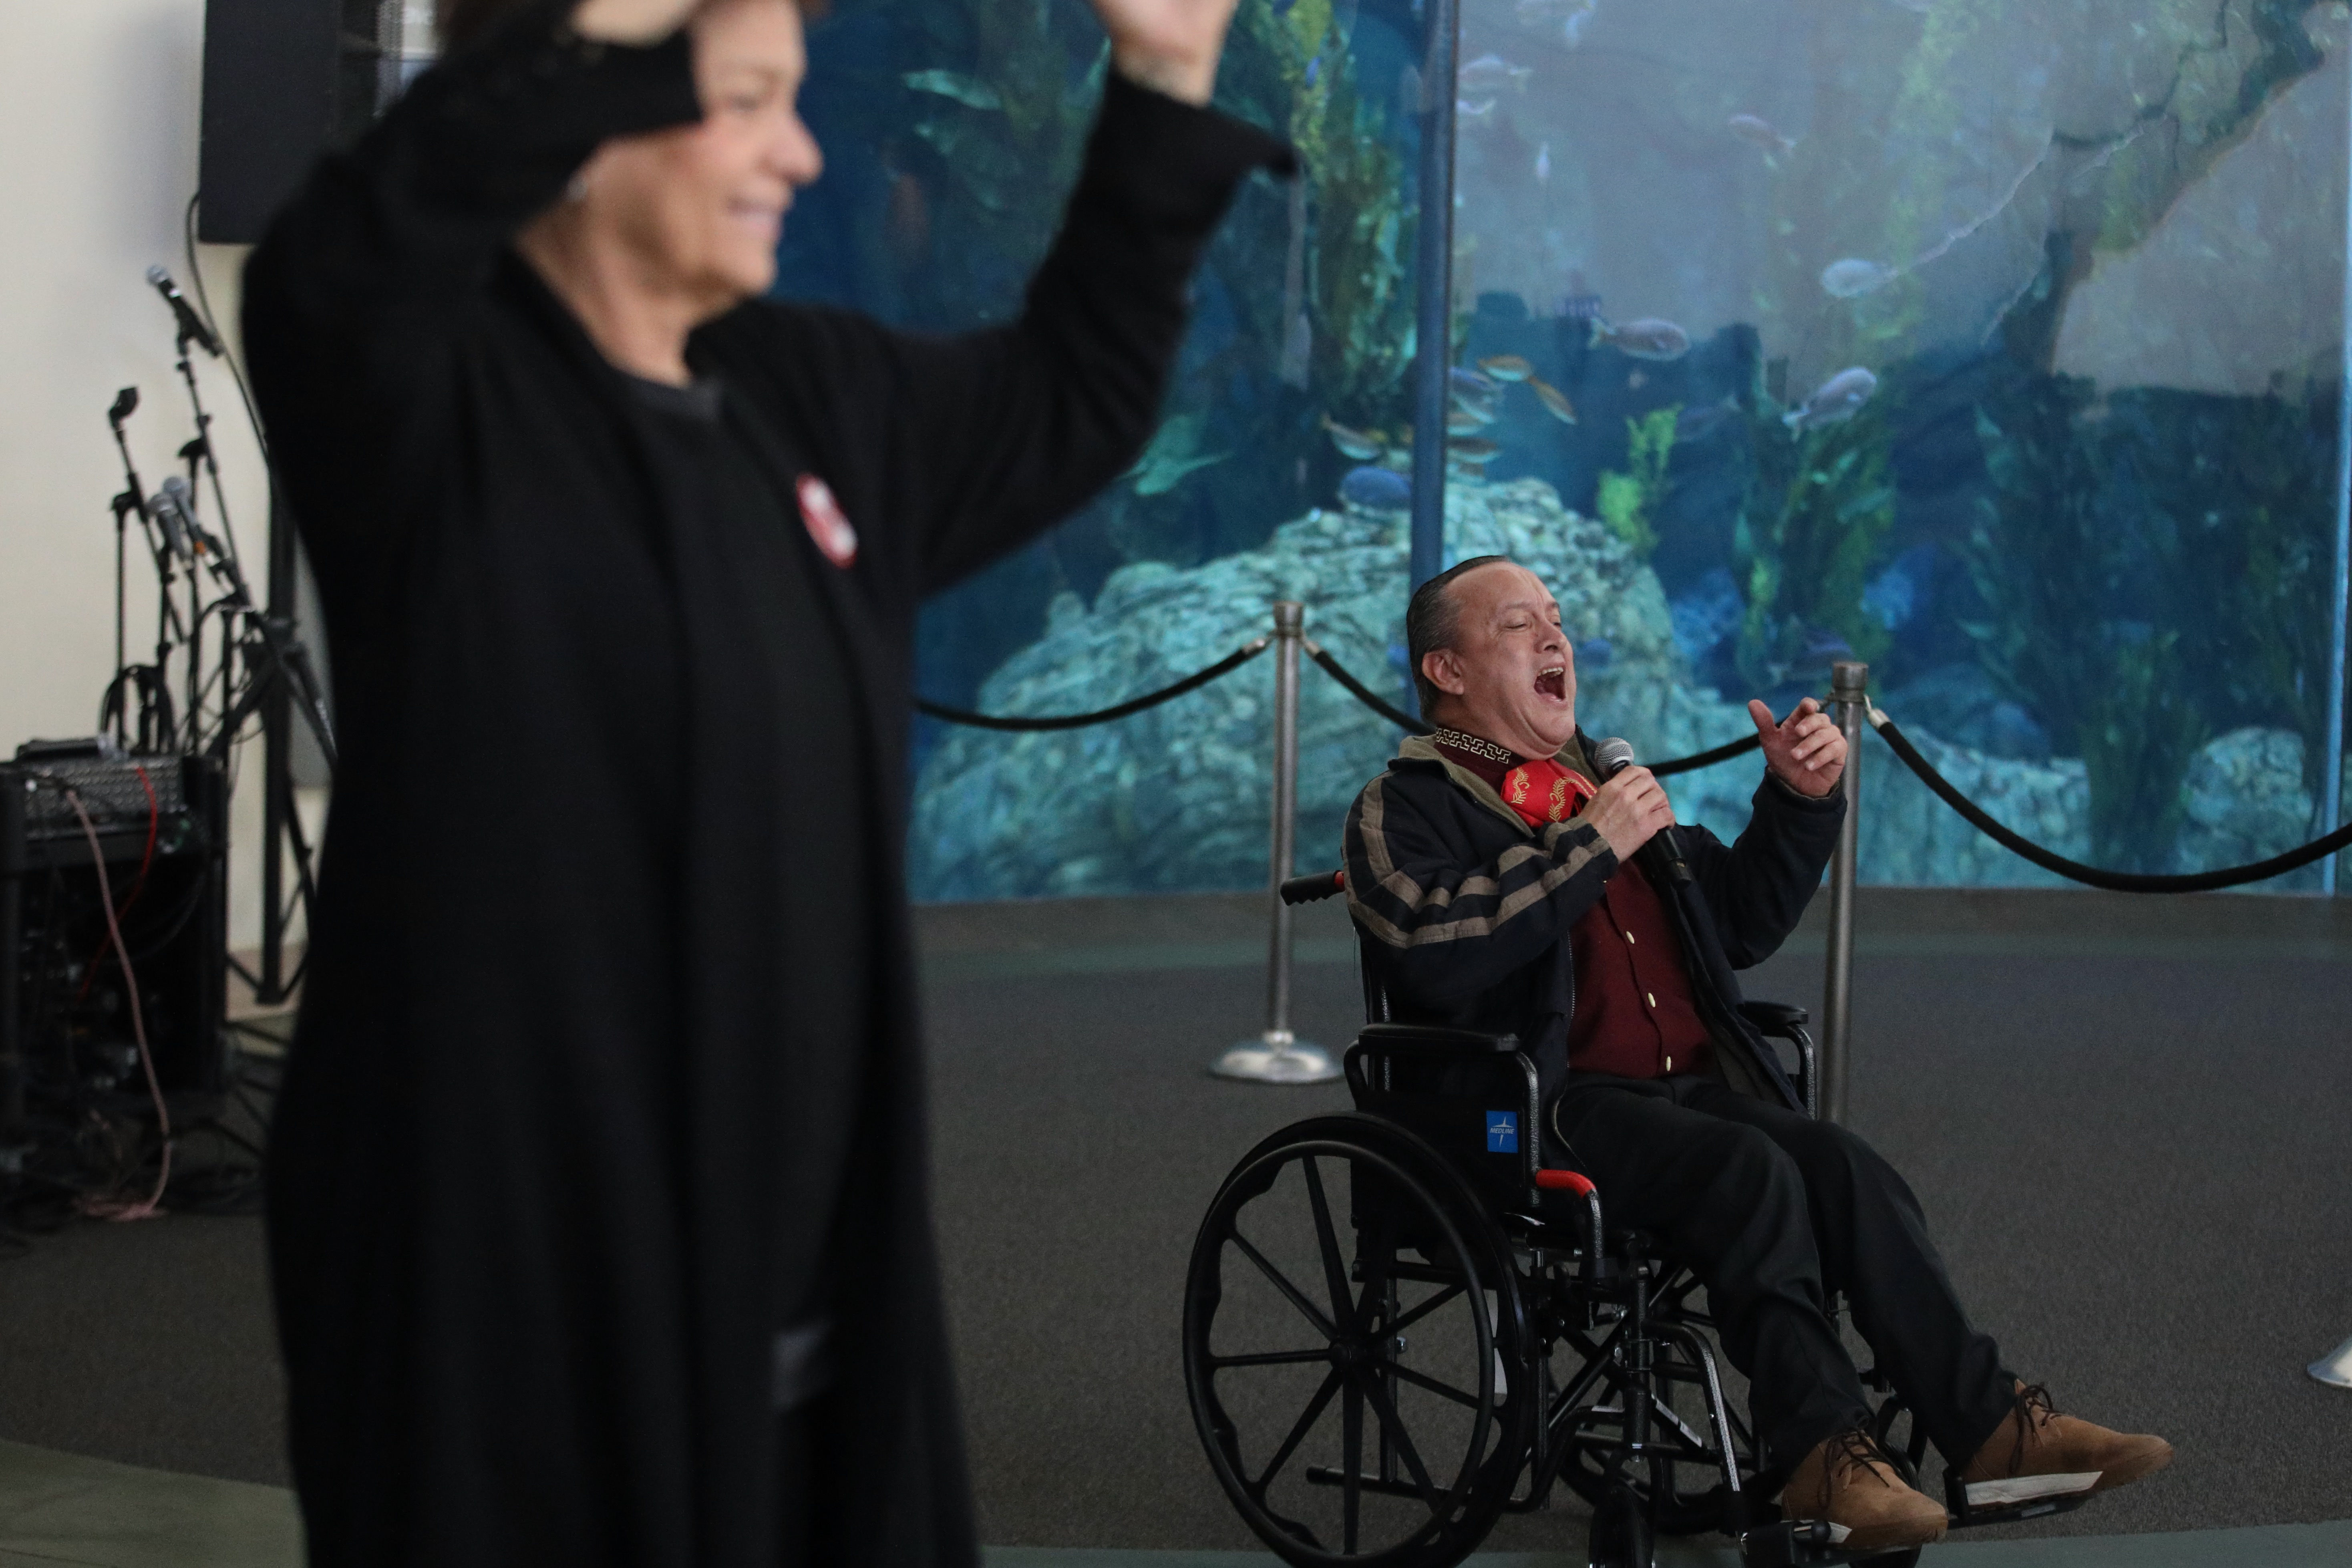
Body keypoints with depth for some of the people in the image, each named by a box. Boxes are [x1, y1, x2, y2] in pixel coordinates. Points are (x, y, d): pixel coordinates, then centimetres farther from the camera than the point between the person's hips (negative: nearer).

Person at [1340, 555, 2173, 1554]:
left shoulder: (1603, 781, 27)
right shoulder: (1405, 809, 5)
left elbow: (1743, 925, 32)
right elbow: (1431, 946, -18)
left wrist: (1799, 800, 17)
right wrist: (1591, 849, -14)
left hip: (1693, 1085, 6)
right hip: (1553, 1104, -6)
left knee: (1846, 1169, -20)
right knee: (1751, 1170, -31)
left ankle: (1987, 1423, -22)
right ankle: (1821, 1451, -28)